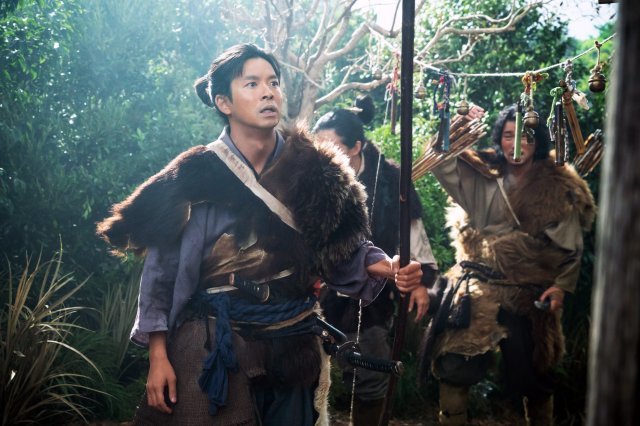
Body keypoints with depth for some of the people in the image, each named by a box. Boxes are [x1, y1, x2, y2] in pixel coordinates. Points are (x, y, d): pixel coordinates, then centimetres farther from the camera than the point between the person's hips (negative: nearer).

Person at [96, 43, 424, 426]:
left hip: (294, 346, 3)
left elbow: (345, 247, 4)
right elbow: (162, 272, -5)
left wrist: (386, 267, -16)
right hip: (214, 348, -3)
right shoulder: (196, 178, -7)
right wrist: (159, 356, -9)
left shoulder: (315, 172, 0)